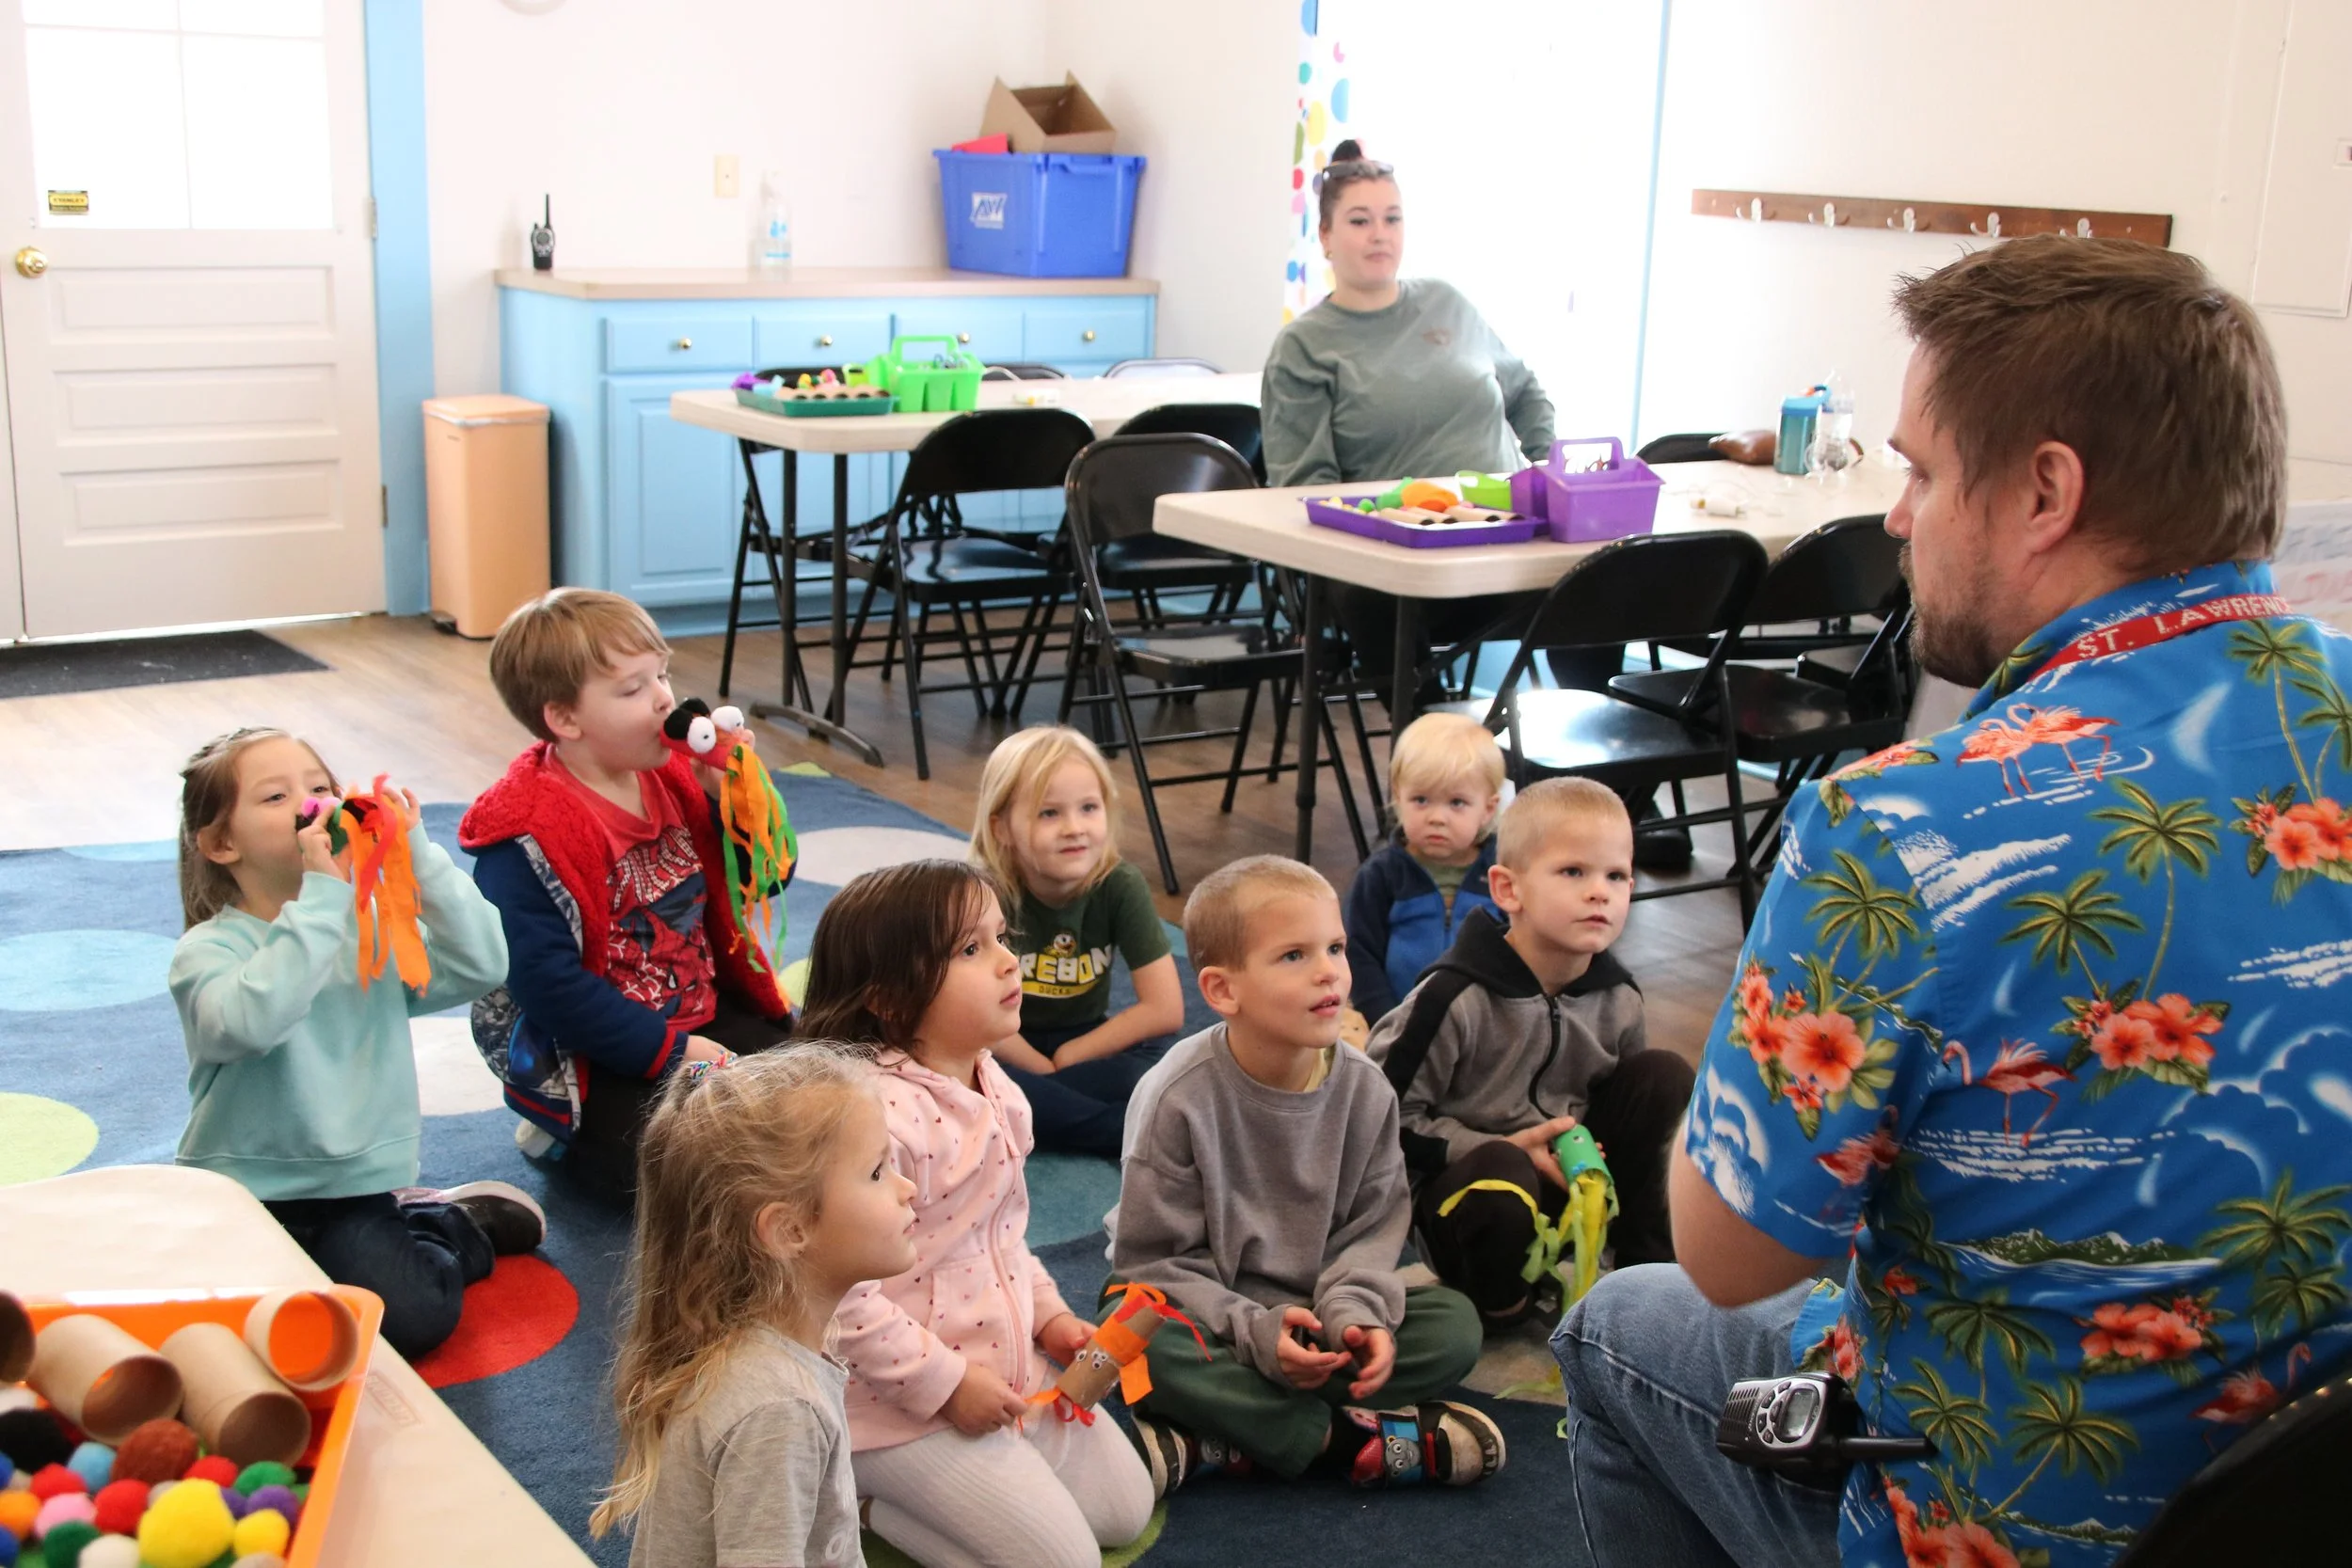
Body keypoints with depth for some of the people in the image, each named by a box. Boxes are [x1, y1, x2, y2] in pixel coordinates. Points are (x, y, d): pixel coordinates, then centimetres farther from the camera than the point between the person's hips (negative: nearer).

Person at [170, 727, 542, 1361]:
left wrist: (418, 856, -16)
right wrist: (320, 894, -29)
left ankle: (454, 1226, 13)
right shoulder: (208, 949, -7)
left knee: (410, 1319, -20)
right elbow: (250, 1021, -30)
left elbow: (480, 965, -11)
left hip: (355, 1188, 1)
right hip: (240, 1195, -1)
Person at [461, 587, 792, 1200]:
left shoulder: (675, 779, 3)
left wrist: (729, 795, -13)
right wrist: (668, 1051, -22)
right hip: (593, 1053, -7)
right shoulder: (527, 837, -19)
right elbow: (544, 977, -23)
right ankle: (571, 1137, 5)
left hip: (703, 1013, 8)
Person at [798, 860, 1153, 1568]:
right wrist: (945, 1384, -22)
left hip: (1011, 1371, 9)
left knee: (1127, 1508, 16)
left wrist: (1050, 1314, 5)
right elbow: (841, 1293, -30)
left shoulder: (994, 1091, 2)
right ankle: (864, 1507, 5)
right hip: (910, 1405, -9)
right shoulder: (877, 1113, -29)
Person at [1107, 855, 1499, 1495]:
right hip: (1209, 1316, -4)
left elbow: (1373, 1227, -1)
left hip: (1315, 1316, 4)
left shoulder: (1364, 1089, -5)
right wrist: (1252, 1330, -27)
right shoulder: (1180, 1097, -17)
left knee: (1454, 1325, -16)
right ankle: (1344, 1431, -25)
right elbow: (1151, 1258, -15)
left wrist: (1354, 1313, -22)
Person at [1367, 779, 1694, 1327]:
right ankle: (1502, 1302, -6)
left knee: (1665, 1075, -10)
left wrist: (1590, 1159, -8)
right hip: (1453, 1181, -5)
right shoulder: (1456, 997, -20)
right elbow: (1386, 1112, -16)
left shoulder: (1617, 999, -3)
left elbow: (1628, 1103, 13)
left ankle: (1645, 1259, 2)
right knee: (1498, 1175, -40)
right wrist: (1507, 1149, -21)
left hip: (1567, 1179, 5)